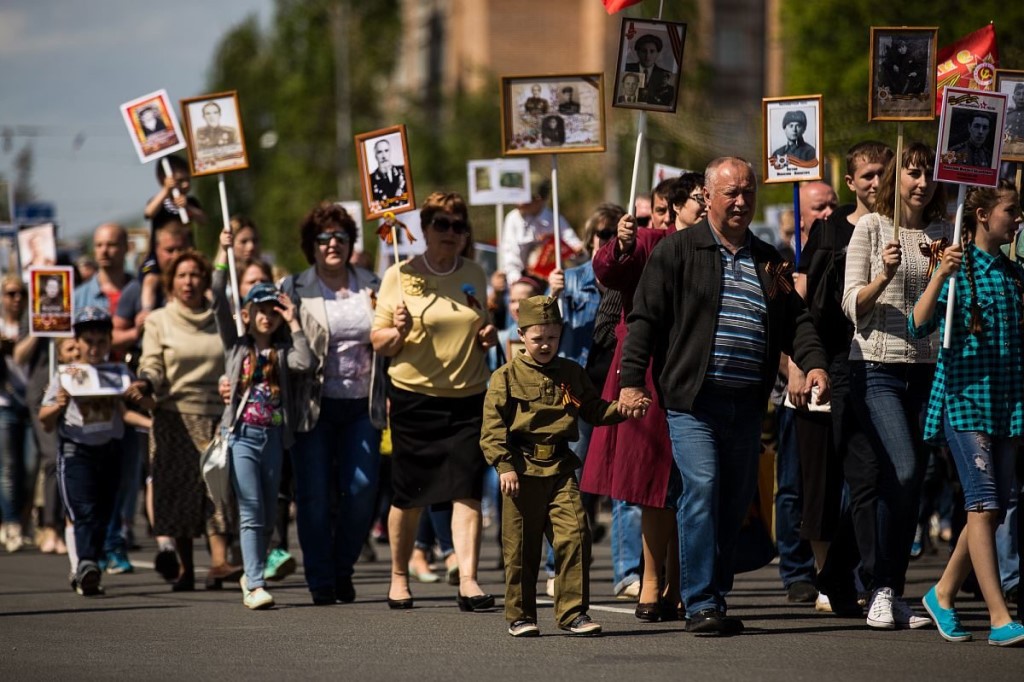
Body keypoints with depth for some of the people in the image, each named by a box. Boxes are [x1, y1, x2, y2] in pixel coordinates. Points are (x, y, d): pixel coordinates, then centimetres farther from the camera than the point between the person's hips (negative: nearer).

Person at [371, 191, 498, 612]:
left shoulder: (474, 276, 11)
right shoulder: (400, 276, -1)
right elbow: (378, 343, 1)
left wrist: (488, 336, 3)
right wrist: (398, 331, -20)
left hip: (468, 397, 2)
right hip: (414, 398, -2)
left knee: (467, 491, -9)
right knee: (408, 495, 5)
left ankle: (468, 581, -14)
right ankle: (399, 578, 23)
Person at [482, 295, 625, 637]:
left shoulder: (571, 374, 13)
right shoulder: (506, 377, 1)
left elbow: (594, 410, 18)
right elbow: (492, 426, -2)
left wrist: (619, 409, -2)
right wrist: (504, 466, -12)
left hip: (560, 468, 3)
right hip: (523, 469, -3)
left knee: (575, 535, -8)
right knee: (521, 547, 2)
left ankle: (573, 612, -1)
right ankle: (520, 616, 14)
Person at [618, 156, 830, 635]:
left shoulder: (768, 260, 18)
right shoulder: (678, 250, 2)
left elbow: (795, 319, 18)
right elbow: (645, 317, -2)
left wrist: (813, 362, -1)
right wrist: (632, 381, -11)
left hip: (747, 404, 5)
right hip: (694, 399, -5)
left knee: (736, 501, 6)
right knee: (702, 489, -15)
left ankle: (715, 597, 15)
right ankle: (700, 604, -13)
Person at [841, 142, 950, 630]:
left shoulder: (943, 233, 11)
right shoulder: (871, 227, 0)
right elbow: (853, 304, -3)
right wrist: (884, 276, -21)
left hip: (926, 369, 4)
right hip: (877, 367, -4)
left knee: (910, 481, 3)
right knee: (902, 471, -19)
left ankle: (891, 593, 9)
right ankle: (883, 589, -10)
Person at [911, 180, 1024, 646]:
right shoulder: (958, 267, -4)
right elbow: (918, 327, -15)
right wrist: (941, 276, -25)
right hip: (965, 397, -6)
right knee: (983, 503, -13)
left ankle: (943, 594, 23)